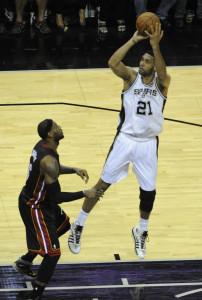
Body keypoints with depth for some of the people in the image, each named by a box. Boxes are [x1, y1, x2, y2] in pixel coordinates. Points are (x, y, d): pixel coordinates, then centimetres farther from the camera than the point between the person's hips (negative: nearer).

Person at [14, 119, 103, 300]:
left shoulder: (43, 146, -2)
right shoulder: (48, 160, -32)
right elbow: (56, 197, -29)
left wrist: (73, 170, 6)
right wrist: (85, 194, -22)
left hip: (41, 200, 10)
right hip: (35, 208, -10)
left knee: (63, 224, 34)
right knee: (53, 254, -9)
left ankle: (24, 263, 43)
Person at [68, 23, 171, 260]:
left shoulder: (162, 82, -4)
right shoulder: (131, 77, -5)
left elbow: (162, 74, -30)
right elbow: (113, 63, -24)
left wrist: (155, 45, -42)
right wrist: (134, 40, -29)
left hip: (148, 144, 1)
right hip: (125, 139, -1)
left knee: (148, 192, 4)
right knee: (104, 183, 2)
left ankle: (141, 233, 30)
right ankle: (78, 226, 16)